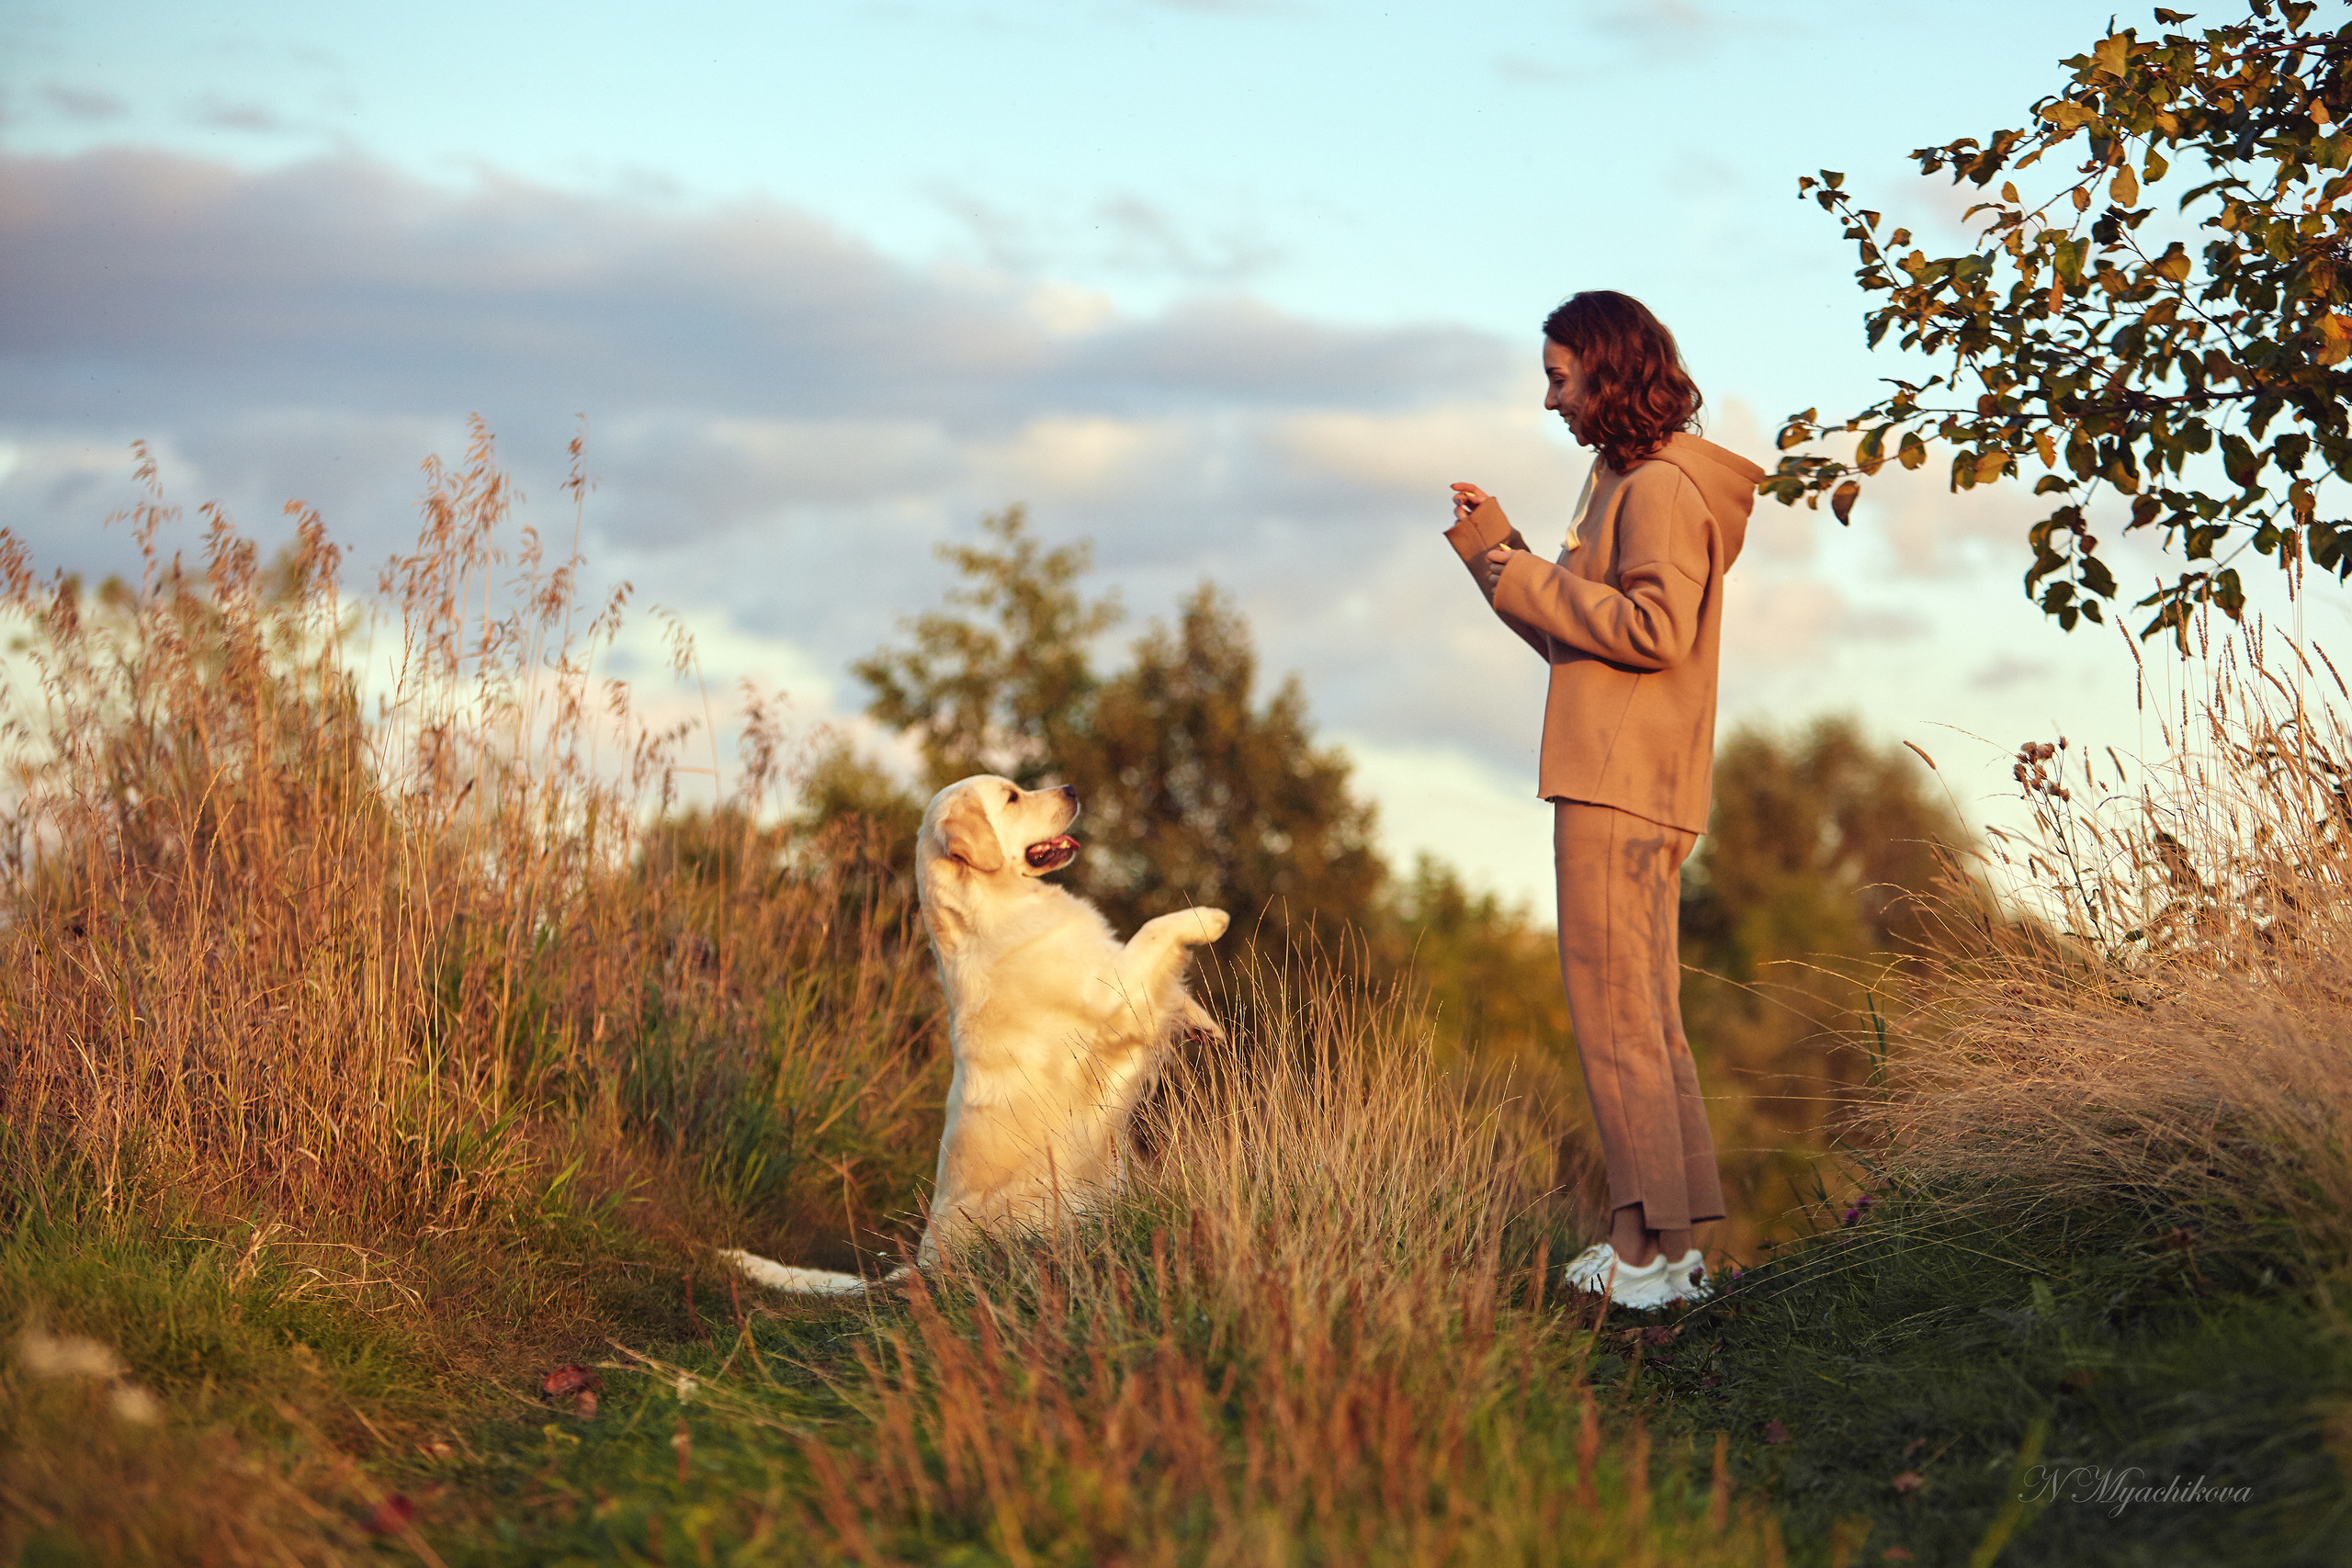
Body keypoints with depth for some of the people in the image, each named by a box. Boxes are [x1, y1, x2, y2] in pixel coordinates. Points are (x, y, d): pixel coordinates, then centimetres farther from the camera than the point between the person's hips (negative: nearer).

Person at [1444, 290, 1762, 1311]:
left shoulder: (1662, 488, -10)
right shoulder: (1626, 481, 21)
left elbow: (1654, 627, -22)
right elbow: (1577, 638, 21)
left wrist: (1523, 576, -14)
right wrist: (1498, 553, 13)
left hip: (1621, 790, -11)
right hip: (1614, 784, 11)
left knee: (1615, 1012, -10)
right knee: (1643, 1018, 11)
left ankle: (1647, 1248, -9)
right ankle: (1667, 1243, 14)